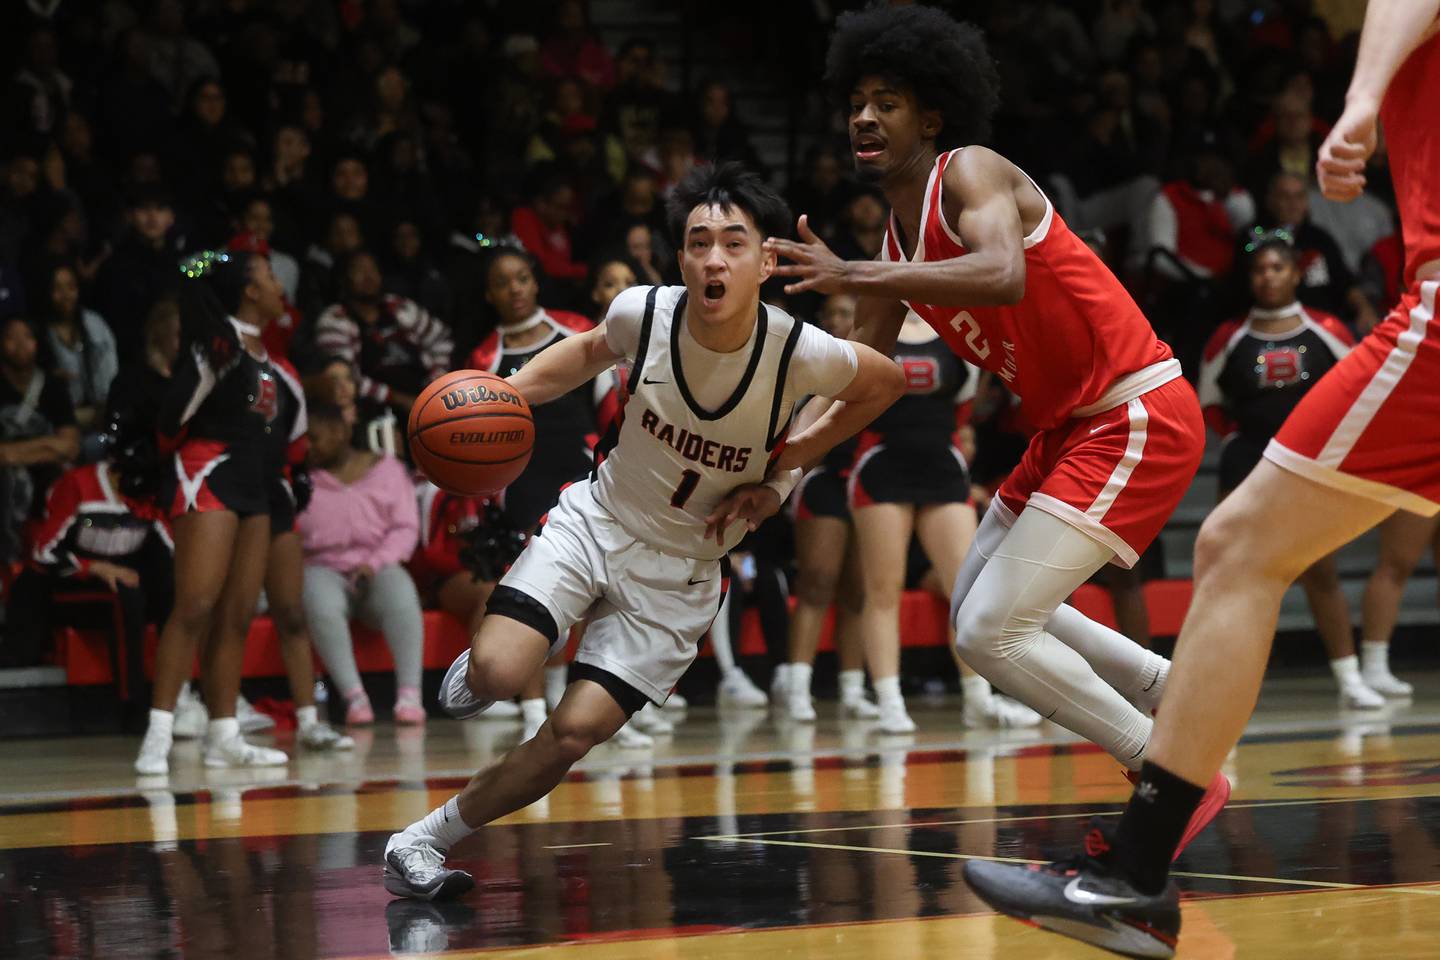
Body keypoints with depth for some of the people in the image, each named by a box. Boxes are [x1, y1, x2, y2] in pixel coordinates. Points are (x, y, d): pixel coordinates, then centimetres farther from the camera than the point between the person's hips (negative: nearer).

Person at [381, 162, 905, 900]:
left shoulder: (799, 353, -22)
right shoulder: (644, 311, -17)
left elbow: (886, 382, 1)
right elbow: (594, 348, 9)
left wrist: (780, 476, -3)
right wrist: (507, 392, -9)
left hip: (680, 569, 0)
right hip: (598, 519, 1)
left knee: (575, 732, -14)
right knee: (497, 675, -23)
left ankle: (422, 841, 5)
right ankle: (479, 662, 16)